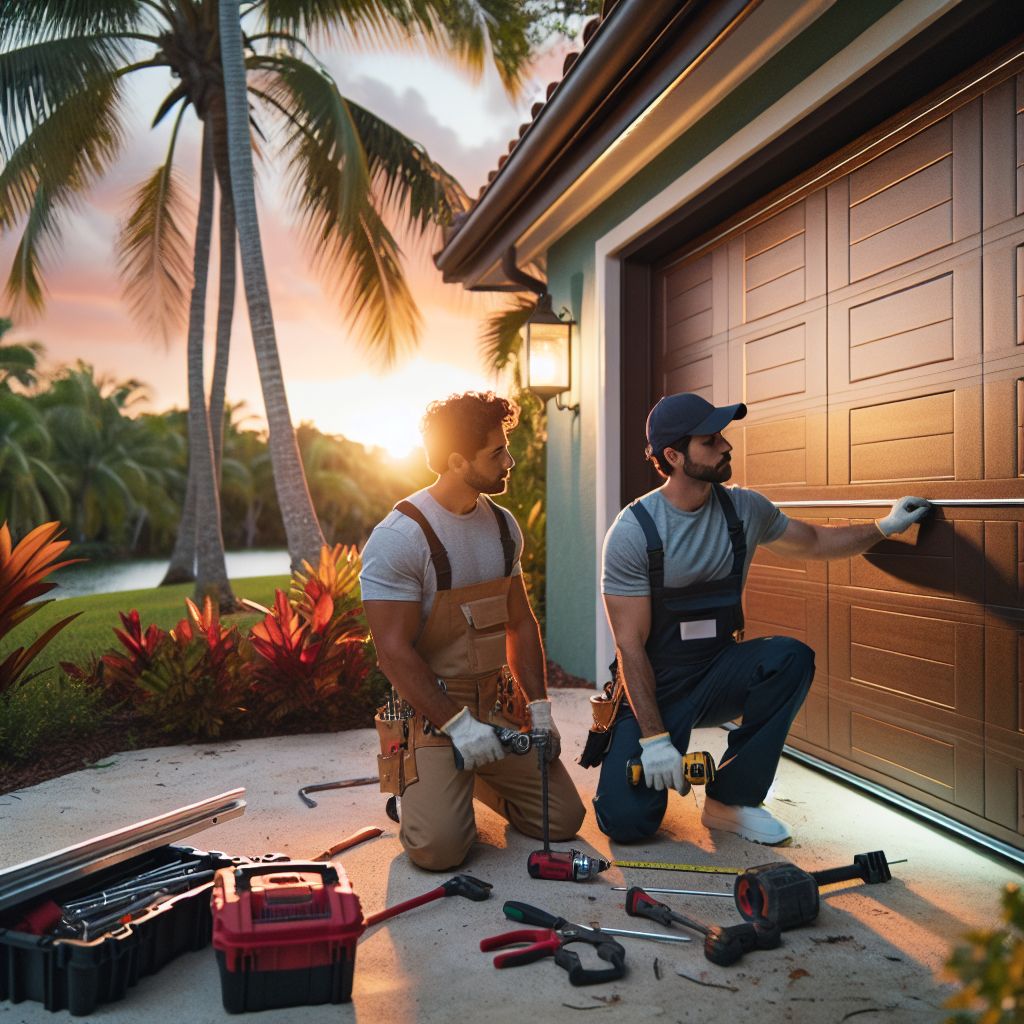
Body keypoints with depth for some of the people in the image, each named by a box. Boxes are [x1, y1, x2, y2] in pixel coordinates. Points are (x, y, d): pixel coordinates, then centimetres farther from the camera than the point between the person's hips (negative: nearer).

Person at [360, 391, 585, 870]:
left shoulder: (503, 525, 5)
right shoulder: (399, 538, -17)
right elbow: (395, 650, -19)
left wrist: (540, 707, 4)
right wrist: (458, 725, -21)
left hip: (498, 699, 6)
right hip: (430, 705, -6)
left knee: (564, 821, 1)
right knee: (439, 848, -18)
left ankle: (475, 778, 28)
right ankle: (415, 787, 16)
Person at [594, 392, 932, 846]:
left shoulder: (744, 509, -3)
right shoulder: (632, 531, -19)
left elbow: (815, 541, 17)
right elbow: (630, 644, -18)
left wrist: (884, 527, 5)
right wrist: (653, 737, -22)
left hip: (717, 676, 4)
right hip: (655, 688, -4)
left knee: (790, 657, -27)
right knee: (627, 820, -19)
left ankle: (730, 799, -11)